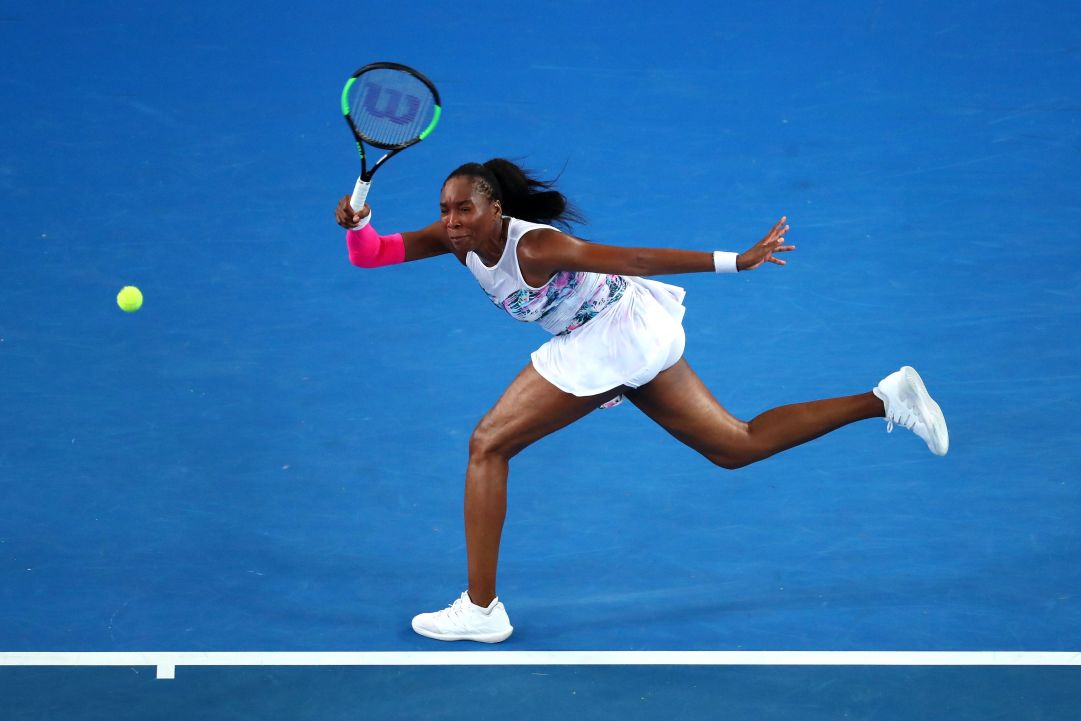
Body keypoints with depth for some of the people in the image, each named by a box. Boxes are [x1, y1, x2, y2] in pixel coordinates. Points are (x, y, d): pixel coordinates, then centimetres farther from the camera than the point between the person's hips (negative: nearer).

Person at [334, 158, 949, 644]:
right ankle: (885, 399, 11)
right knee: (736, 446, 15)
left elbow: (635, 258, -27)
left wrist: (734, 262, -27)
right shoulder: (459, 238, -4)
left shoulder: (533, 247, -26)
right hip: (636, 336, 9)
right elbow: (373, 253, 0)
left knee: (488, 446, -7)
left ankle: (481, 609, -2)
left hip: (617, 330, -9)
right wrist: (357, 223, -23)